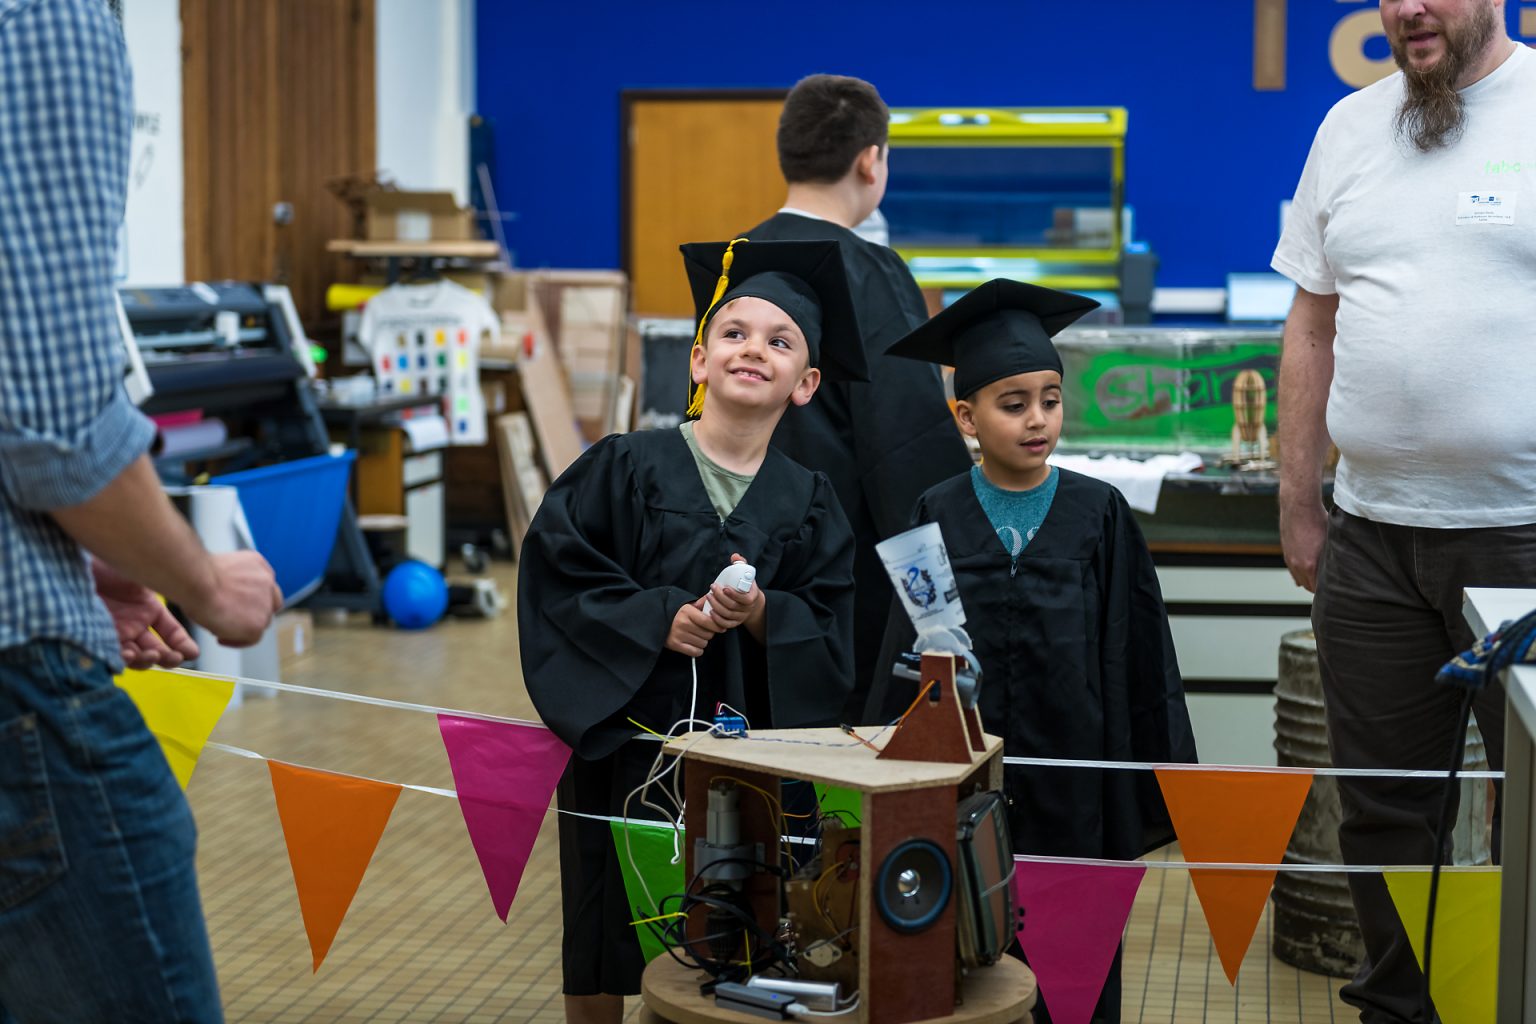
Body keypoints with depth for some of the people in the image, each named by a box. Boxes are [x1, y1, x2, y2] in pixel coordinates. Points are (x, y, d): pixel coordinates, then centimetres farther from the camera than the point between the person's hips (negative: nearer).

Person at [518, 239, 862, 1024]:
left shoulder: (809, 506, 3)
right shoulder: (625, 468, -4)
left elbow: (829, 634, 1)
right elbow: (554, 573, -7)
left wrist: (761, 614, -19)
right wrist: (657, 619, -18)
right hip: (621, 744, -2)